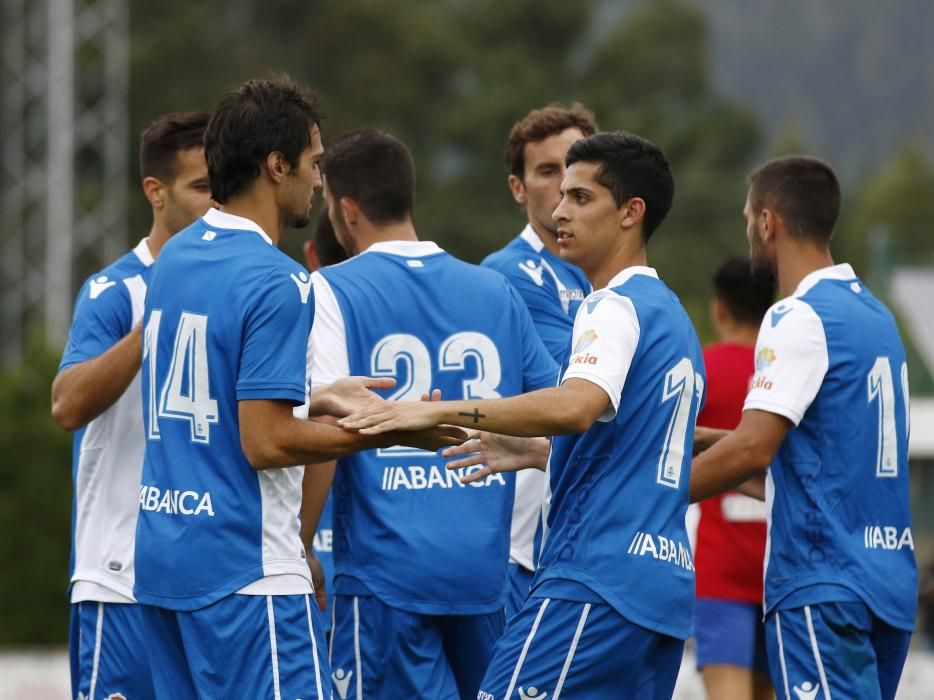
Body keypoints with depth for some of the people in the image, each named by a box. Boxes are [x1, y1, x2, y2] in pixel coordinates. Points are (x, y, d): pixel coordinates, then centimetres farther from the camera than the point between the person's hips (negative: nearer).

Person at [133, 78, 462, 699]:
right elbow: (265, 443, -18)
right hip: (246, 571, -9)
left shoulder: (174, 260, 12)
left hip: (163, 553, 9)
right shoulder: (277, 282, -15)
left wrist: (320, 403, 23)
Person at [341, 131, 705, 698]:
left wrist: (441, 411, -32)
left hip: (595, 580, -10)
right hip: (666, 585, 10)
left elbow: (575, 406, -29)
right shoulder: (674, 318, 22)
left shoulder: (618, 307, -9)